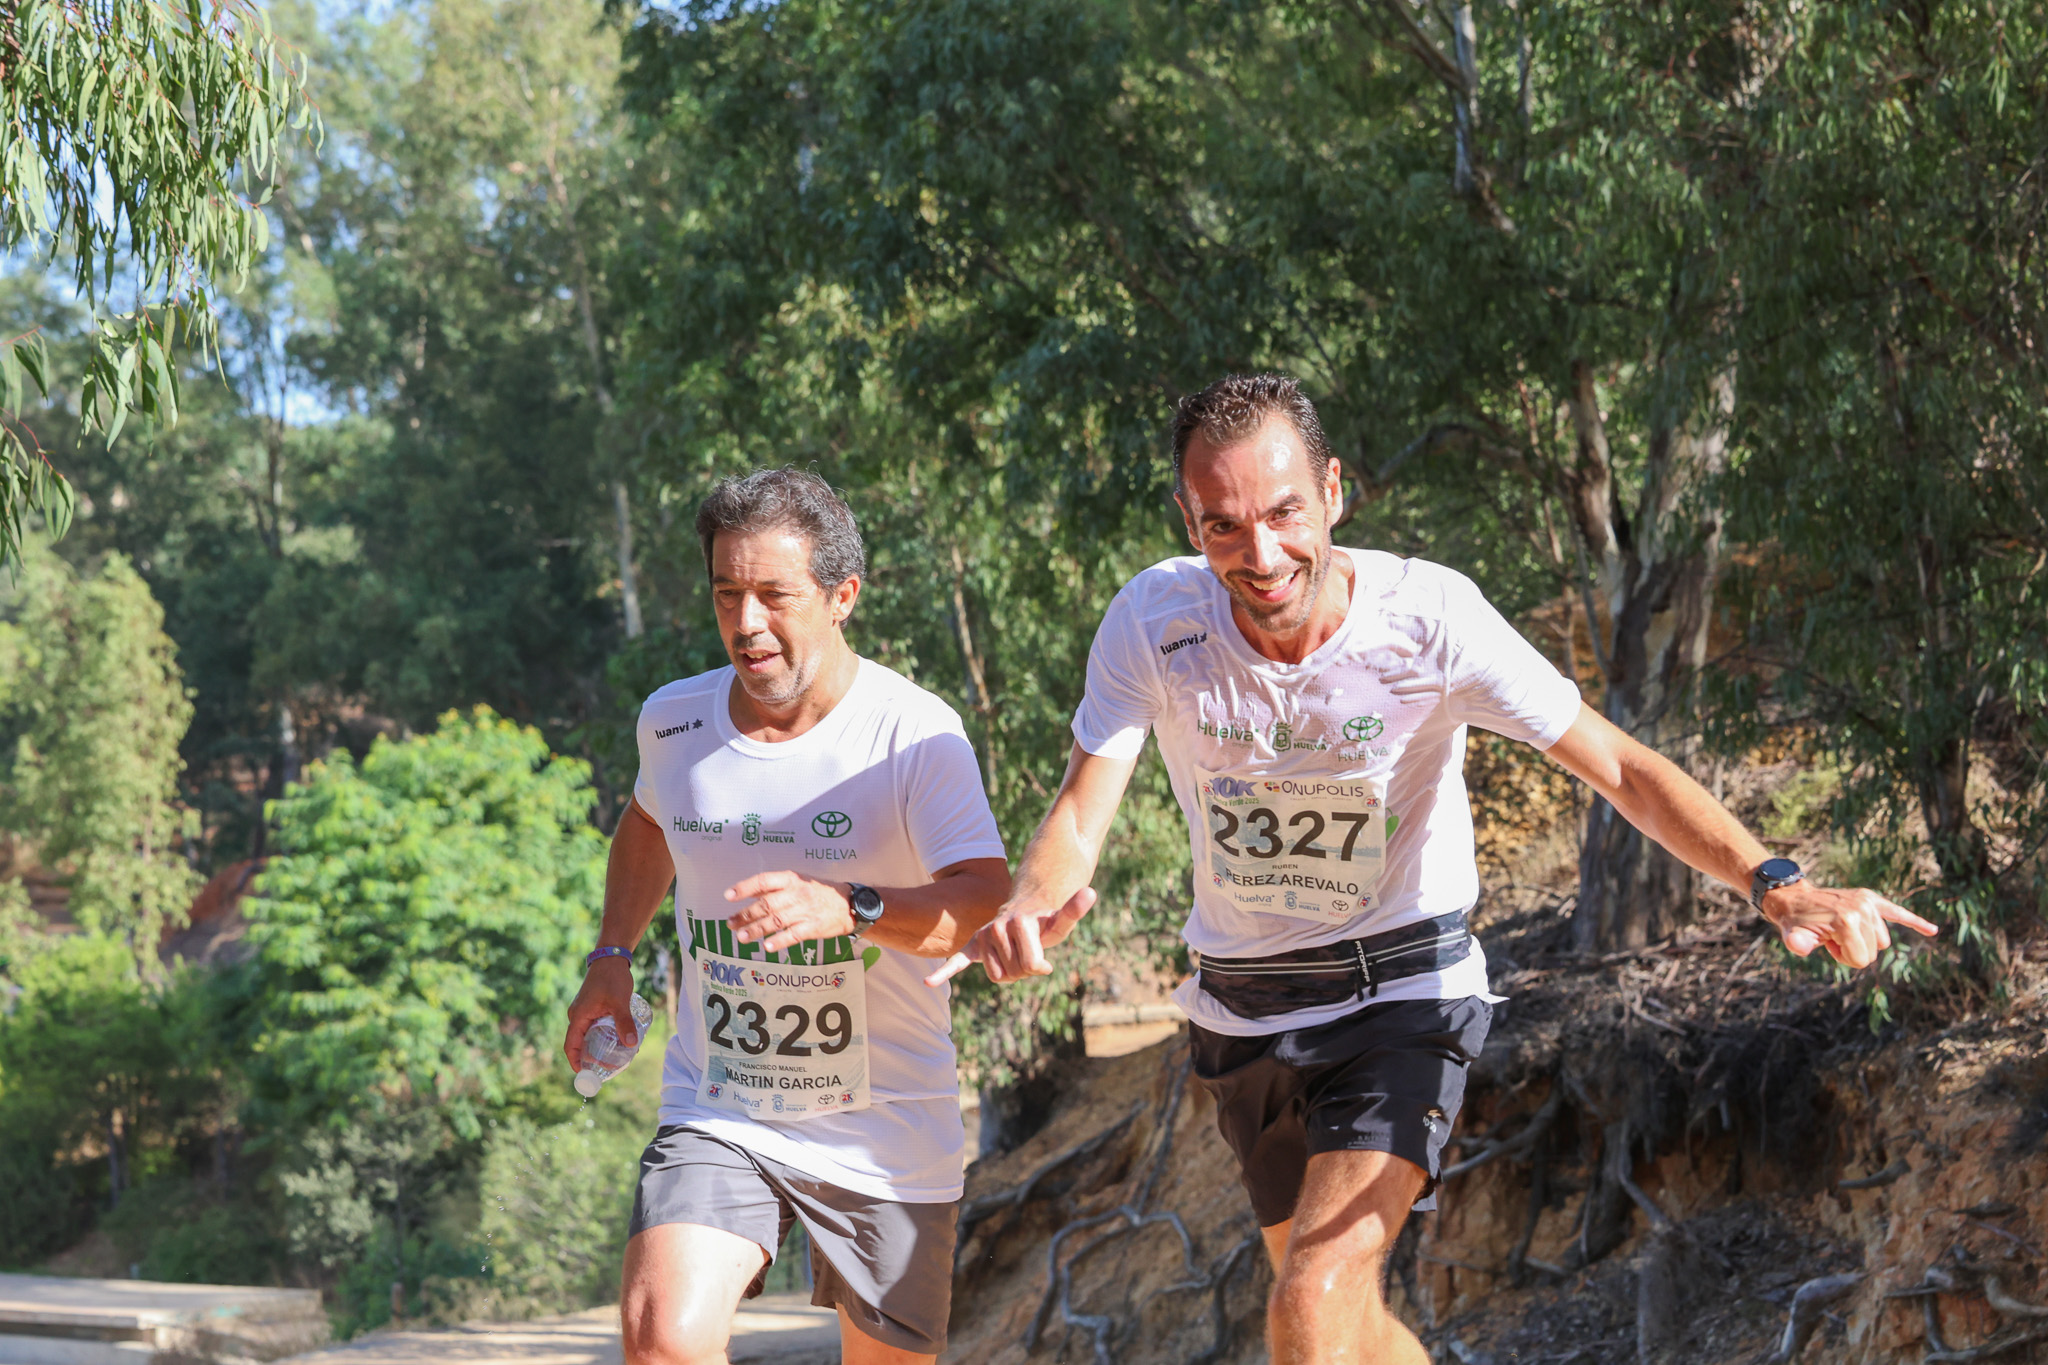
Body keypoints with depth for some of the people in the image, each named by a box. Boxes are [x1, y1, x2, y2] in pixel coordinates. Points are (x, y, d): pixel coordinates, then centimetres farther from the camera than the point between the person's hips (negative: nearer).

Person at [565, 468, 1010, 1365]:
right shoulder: (673, 722, 0)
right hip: (715, 1113, 2)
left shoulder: (916, 735, -15)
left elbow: (985, 898, -28)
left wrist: (849, 909, -44)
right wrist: (613, 956, 15)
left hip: (887, 1132, -2)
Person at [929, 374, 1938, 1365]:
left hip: (1402, 994, -4)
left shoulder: (1428, 617, -22)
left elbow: (1616, 765, -22)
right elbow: (1082, 808, -19)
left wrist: (1771, 882, -38)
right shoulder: (1154, 622, -15)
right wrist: (1031, 908, -43)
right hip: (1241, 1013, 4)